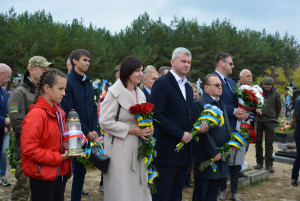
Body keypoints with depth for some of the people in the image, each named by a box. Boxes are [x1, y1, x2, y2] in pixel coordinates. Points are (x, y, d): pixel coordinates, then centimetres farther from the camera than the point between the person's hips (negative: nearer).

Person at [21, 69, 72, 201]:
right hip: (43, 176, -8)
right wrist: (57, 158, -20)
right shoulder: (36, 114, -17)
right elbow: (28, 149, -22)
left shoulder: (58, 112, 9)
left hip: (60, 173, 8)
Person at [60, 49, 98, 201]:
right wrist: (86, 132, -12)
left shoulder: (87, 82, 12)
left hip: (88, 135, 7)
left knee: (80, 170, 14)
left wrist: (94, 130, 1)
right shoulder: (68, 82, -11)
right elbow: (70, 112, -16)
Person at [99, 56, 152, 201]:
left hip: (137, 147, 7)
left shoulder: (140, 93, 13)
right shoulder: (115, 92, -10)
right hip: (119, 148, -7)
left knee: (138, 186, 11)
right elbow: (105, 122, -16)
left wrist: (146, 129, 1)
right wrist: (132, 130, -16)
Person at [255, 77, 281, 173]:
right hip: (258, 119, 0)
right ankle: (259, 162, 17)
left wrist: (275, 117, 17)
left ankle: (269, 164, 8)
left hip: (269, 121, 0)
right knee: (258, 142, 6)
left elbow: (278, 107, 17)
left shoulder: (275, 94, 4)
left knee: (269, 143, 1)